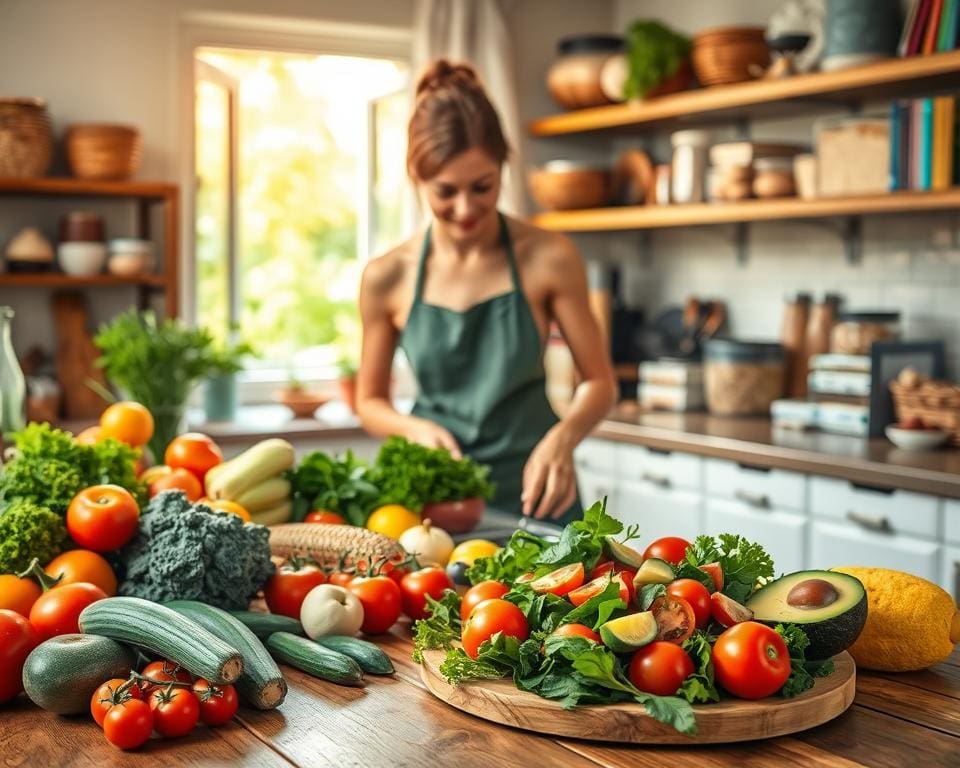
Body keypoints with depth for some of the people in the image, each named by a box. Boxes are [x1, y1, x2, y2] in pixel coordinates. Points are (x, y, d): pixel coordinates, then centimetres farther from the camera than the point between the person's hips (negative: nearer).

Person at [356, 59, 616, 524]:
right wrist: (416, 429, -12)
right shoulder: (387, 278, -3)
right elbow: (370, 402, 8)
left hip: (534, 491, -1)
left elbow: (599, 383, -1)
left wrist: (563, 437, -20)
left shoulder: (546, 259, -7)